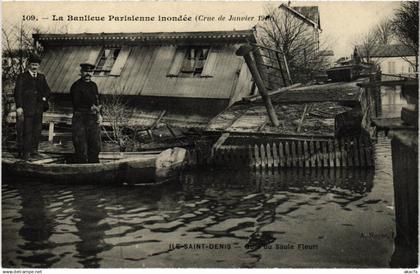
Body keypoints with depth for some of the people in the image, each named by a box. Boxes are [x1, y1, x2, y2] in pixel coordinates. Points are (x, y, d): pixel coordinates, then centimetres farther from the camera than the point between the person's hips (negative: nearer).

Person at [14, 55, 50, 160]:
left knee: (37, 130, 8)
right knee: (26, 131, -5)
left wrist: (44, 97, -1)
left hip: (38, 109, 5)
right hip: (26, 108, -5)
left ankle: (34, 150, 19)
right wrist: (19, 106, -14)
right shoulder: (22, 77, 0)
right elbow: (18, 92, -6)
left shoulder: (41, 77, 15)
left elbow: (47, 90, 21)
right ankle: (24, 152, 0)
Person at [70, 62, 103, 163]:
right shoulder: (76, 86, -5)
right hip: (80, 119, -6)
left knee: (95, 146, 9)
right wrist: (91, 108, -21)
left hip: (93, 119, 6)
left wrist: (99, 114, 8)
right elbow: (76, 105, -14)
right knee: (81, 148, -3)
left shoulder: (93, 85, 15)